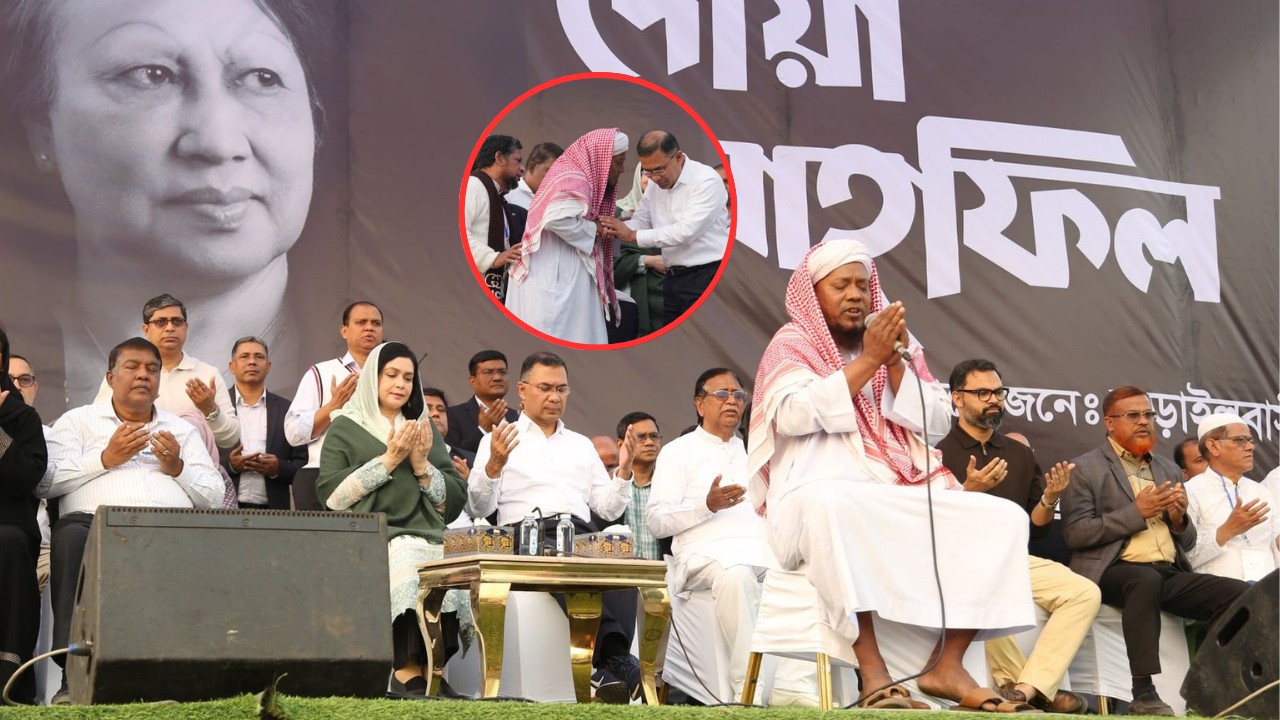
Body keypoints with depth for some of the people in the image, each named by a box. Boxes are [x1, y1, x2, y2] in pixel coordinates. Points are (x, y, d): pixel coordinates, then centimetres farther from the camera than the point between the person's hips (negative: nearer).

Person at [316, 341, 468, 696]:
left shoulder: (426, 429, 24)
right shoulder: (345, 428, 14)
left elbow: (456, 501, 17)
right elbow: (330, 495, -1)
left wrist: (422, 465, 1)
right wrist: (388, 461, -4)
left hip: (426, 536, 3)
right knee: (406, 563, -36)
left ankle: (433, 674, -30)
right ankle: (409, 674, -32)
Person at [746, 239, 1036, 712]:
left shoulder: (897, 344, 19)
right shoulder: (793, 344, 6)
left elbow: (936, 423, 9)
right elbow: (794, 416, -13)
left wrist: (894, 363, -5)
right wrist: (867, 360, -12)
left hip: (903, 497, 6)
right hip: (823, 492, -5)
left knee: (1004, 517, -14)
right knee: (832, 506, -41)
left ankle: (947, 664, -21)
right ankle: (873, 673, -42)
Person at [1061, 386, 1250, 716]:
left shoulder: (1169, 470, 22)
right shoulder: (1084, 469, 4)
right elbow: (1075, 534, -7)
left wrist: (1179, 519, -1)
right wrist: (1136, 512, -11)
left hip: (1170, 574, 6)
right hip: (1114, 573, -5)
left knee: (1240, 593, -19)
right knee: (1146, 579, -40)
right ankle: (1143, 692, -35)